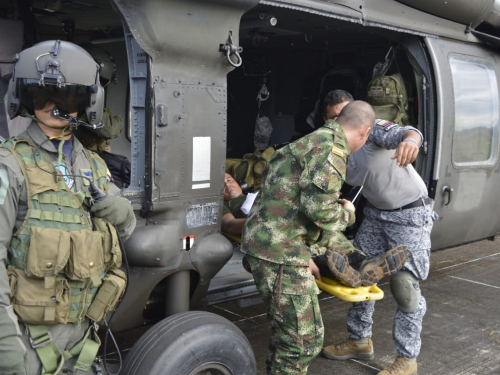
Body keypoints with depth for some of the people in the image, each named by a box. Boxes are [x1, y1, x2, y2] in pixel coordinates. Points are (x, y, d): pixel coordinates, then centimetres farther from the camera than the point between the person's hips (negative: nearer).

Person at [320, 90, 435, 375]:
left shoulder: (373, 129, -20)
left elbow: (406, 132, -40)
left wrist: (409, 140, -63)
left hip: (410, 215, -7)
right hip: (376, 214, 7)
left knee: (405, 285, -7)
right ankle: (360, 341, 28)